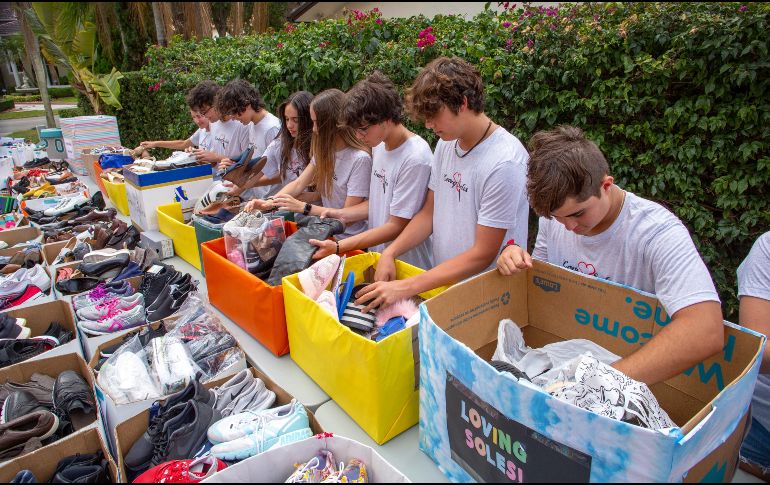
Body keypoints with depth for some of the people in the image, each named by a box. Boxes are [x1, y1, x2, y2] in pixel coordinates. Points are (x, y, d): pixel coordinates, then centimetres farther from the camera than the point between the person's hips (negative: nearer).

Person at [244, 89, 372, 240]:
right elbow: (299, 184, 5)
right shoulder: (325, 150, 6)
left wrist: (303, 207, -22)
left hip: (349, 241, -7)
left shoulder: (360, 159, -20)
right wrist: (269, 202, -10)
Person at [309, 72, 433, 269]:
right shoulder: (379, 145, 6)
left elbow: (396, 226, -17)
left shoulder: (415, 159, -20)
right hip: (378, 257, 7)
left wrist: (338, 247, -19)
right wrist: (342, 214, 2)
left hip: (409, 267, -7)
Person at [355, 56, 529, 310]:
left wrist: (404, 288, -19)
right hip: (441, 282, 6)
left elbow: (483, 254, -18)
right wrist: (390, 252, -5)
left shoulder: (504, 163, -20)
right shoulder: (446, 143, 3)